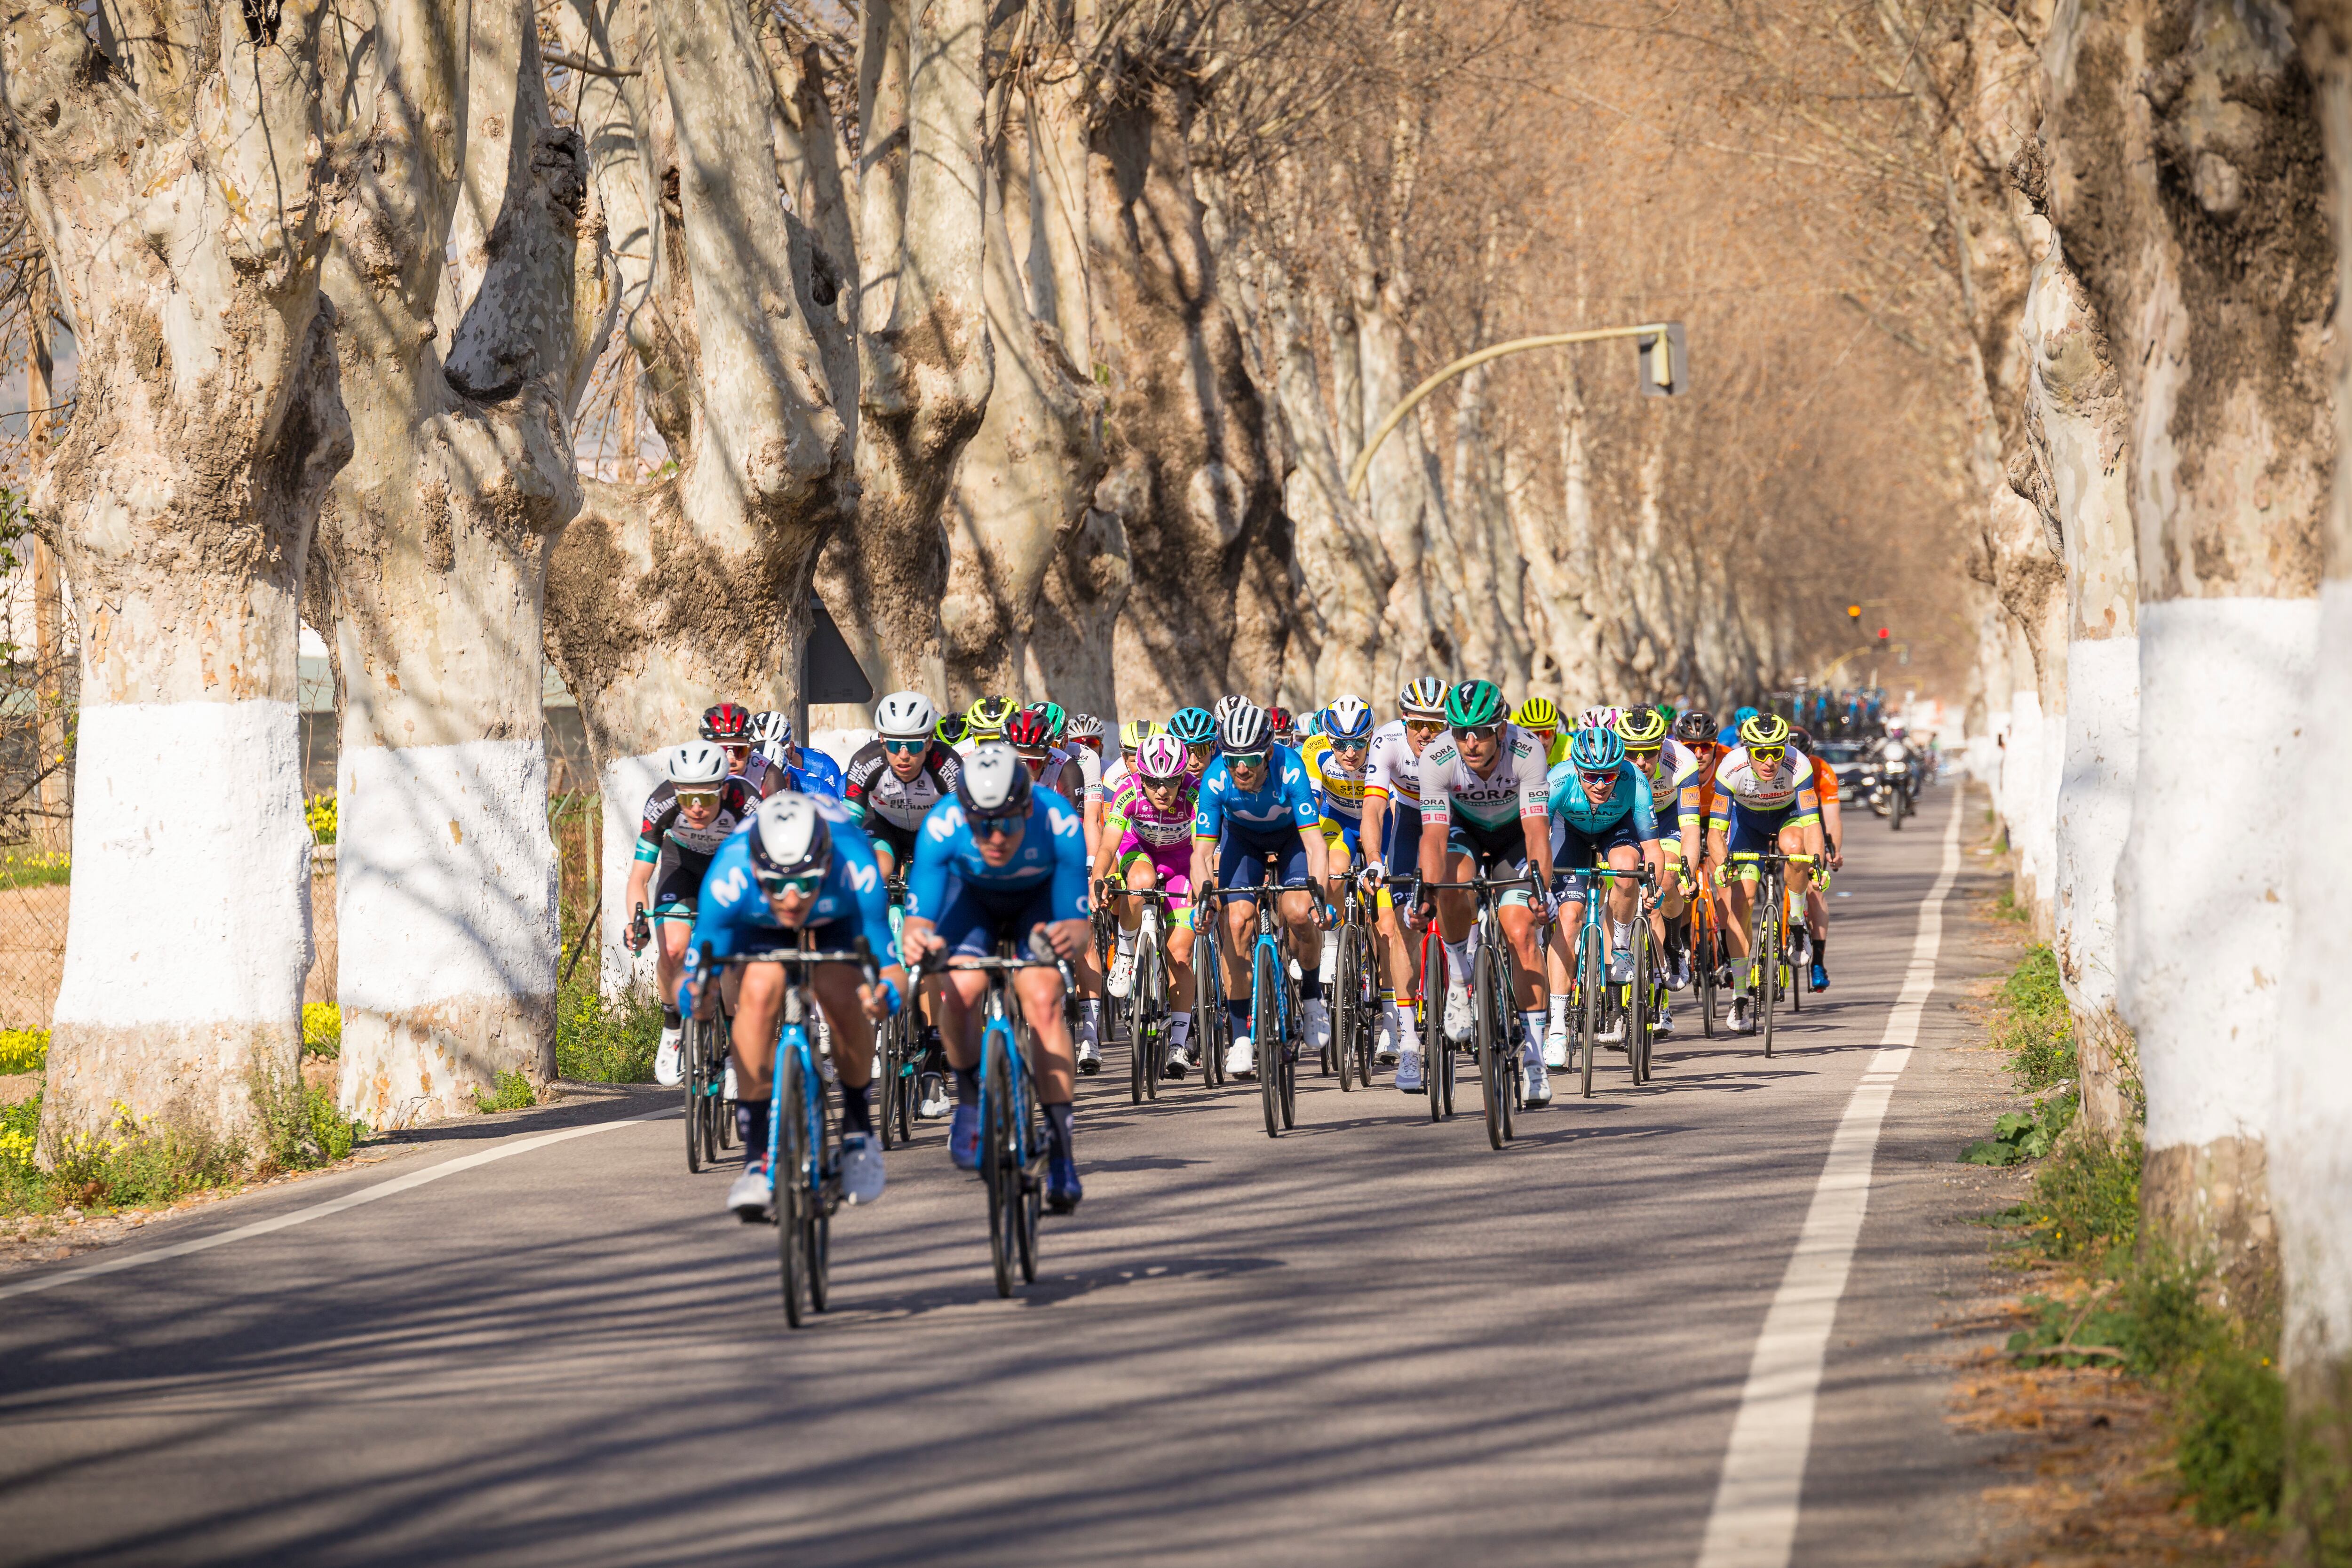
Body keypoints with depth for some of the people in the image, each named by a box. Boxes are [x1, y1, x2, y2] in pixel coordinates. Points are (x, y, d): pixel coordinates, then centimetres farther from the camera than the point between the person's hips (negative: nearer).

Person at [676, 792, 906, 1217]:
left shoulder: (855, 872, -41)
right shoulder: (729, 879, -39)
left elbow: (891, 970, -33)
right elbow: (693, 972, -29)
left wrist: (887, 995, -57)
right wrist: (693, 996, -53)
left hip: (837, 916, 0)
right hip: (759, 926, 0)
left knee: (839, 994, -28)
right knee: (760, 991, -30)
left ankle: (859, 1129, 0)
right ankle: (756, 1157, -20)